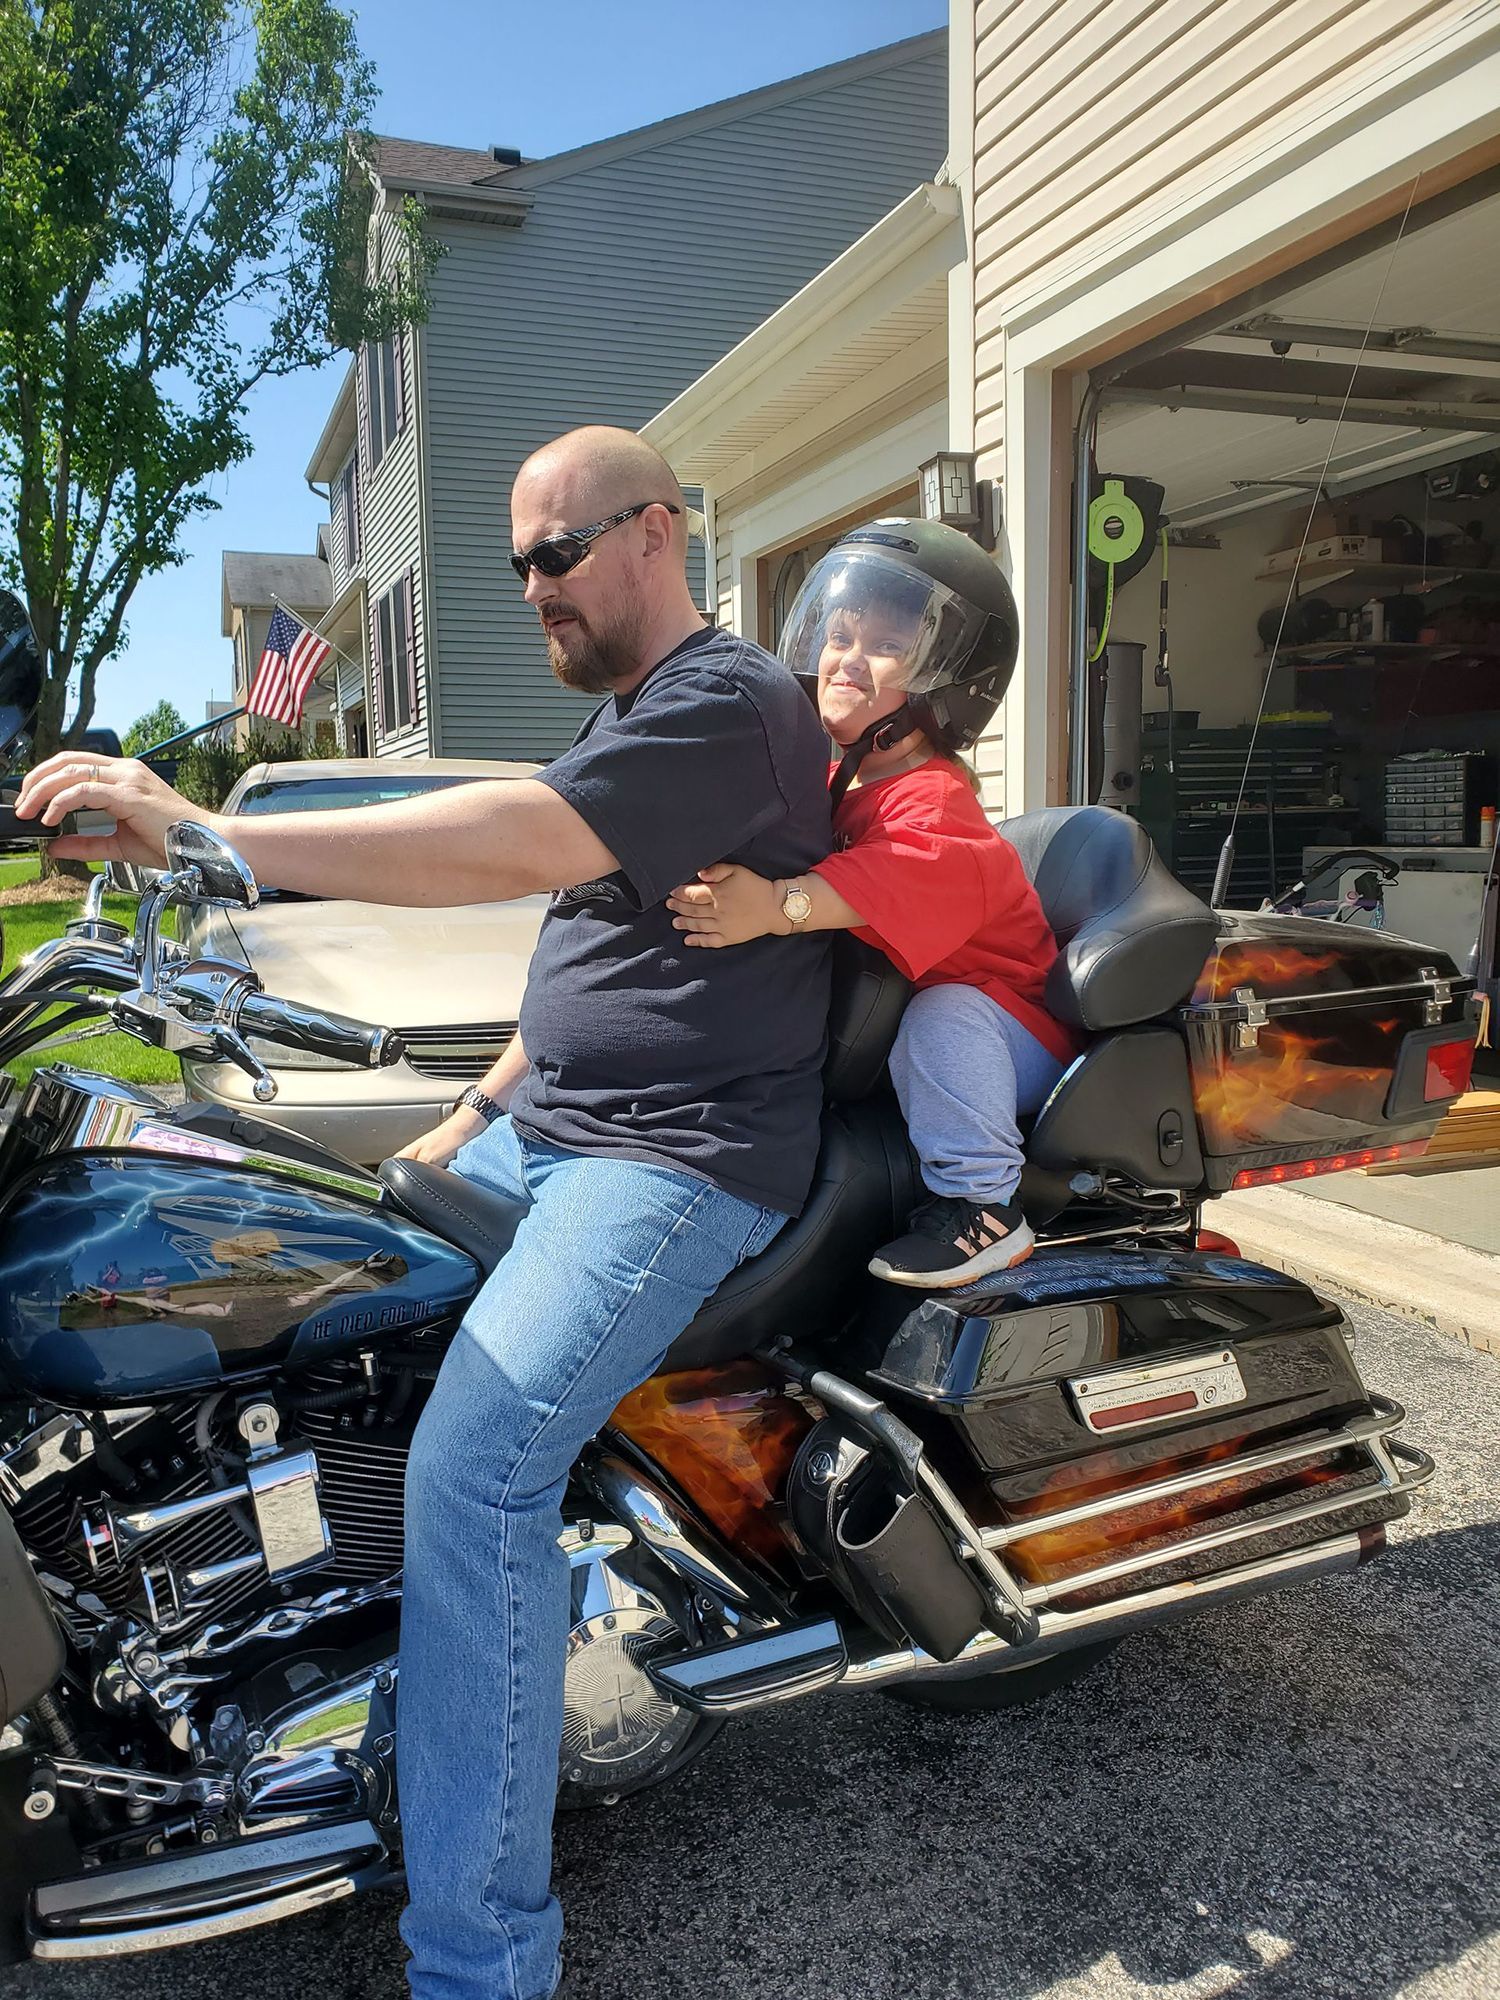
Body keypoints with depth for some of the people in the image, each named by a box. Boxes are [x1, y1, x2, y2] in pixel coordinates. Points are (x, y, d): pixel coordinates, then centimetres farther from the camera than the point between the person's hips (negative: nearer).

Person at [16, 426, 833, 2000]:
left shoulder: (727, 703, -13)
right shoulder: (618, 710, 20)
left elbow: (523, 843, -29)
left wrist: (209, 835, -29)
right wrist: (470, 1125, 16)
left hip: (684, 1156, -10)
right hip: (549, 1129, 11)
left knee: (475, 1458, -25)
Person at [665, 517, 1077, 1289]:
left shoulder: (930, 797, -25)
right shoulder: (831, 782, 4)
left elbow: (921, 874, -45)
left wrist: (780, 905, -60)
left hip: (996, 1027, -8)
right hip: (877, 1027, 8)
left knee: (942, 1014, -37)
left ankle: (983, 1205, -25)